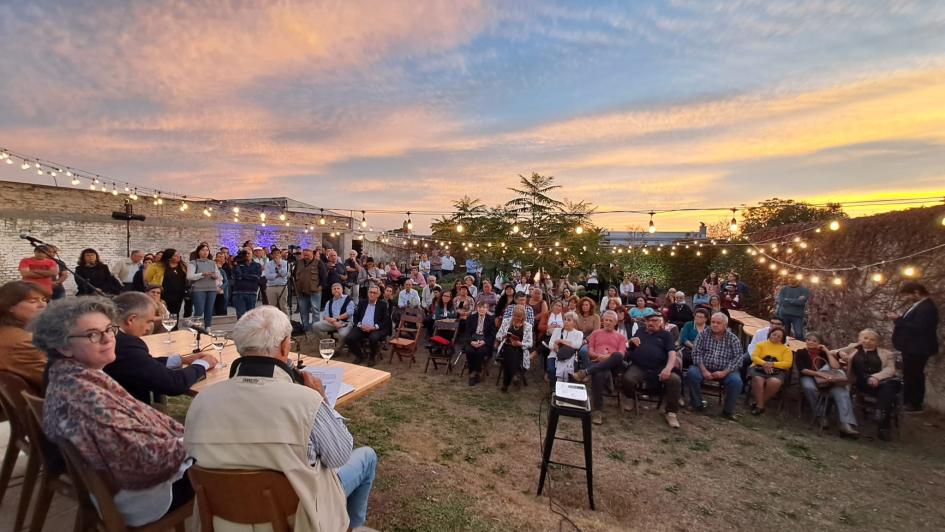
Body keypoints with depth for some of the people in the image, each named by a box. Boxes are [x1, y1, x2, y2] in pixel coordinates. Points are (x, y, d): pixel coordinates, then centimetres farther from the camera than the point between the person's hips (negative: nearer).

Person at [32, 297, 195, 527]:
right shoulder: (84, 396, -32)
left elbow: (137, 420, 6)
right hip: (139, 494, -8)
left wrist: (184, 433, 0)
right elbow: (147, 458, -31)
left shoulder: (73, 377, -2)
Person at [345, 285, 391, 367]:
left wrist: (374, 327, -15)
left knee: (373, 338, -36)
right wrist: (360, 325, -7)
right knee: (348, 339, -22)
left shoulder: (383, 304, 6)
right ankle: (359, 355, 6)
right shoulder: (362, 302, 16)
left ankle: (373, 357, -4)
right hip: (361, 328, 3)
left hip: (375, 329, -3)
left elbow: (386, 320, -2)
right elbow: (355, 316, 14)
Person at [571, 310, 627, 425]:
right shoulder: (595, 333, 24)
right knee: (599, 375, -41)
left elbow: (621, 355, 4)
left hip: (612, 365, 0)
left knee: (617, 356, -40)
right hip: (597, 363, 0)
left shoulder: (621, 337, 21)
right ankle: (596, 410, -35)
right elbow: (590, 352, 13)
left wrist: (607, 357, -14)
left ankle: (586, 372, -41)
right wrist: (599, 356, -9)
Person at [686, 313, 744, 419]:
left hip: (725, 371, 1)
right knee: (692, 373, -29)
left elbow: (738, 357, -4)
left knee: (736, 381, -28)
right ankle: (697, 405, -9)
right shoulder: (703, 334, 4)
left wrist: (724, 372, -17)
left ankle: (728, 411, -6)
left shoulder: (732, 338, 4)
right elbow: (697, 353, -3)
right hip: (704, 368, 0)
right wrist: (703, 370, -18)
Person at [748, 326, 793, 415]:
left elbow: (788, 363, 1)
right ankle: (760, 405, -22)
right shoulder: (761, 344, 14)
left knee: (774, 382, -34)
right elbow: (754, 357, 3)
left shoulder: (786, 349, 14)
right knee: (758, 380, -34)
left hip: (777, 371, 0)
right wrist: (764, 364, -16)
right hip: (759, 368, 0)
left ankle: (758, 403, -17)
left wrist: (772, 364, -14)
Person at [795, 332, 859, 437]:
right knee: (809, 387, -40)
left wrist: (827, 351, 2)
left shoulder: (823, 353, 18)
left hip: (827, 379, 3)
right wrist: (820, 374, -21)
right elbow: (802, 370, -6)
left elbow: (836, 367, -1)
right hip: (808, 377, -3)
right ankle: (820, 416, -22)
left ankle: (846, 425, -44)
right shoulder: (801, 352, 9)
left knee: (841, 390, -30)